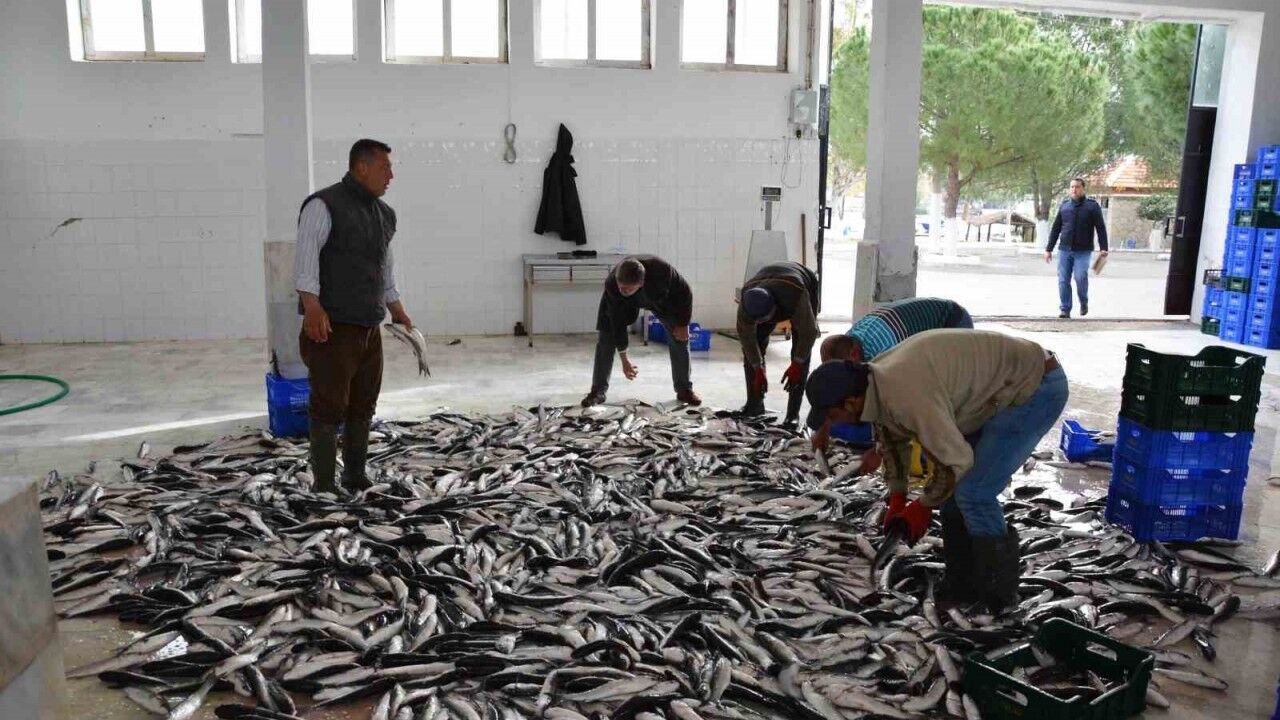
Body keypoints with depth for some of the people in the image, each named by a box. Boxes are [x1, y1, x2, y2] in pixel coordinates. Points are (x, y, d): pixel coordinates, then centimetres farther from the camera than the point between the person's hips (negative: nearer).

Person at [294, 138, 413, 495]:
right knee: (330, 407, -4)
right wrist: (313, 306, -27)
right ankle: (324, 486, 4)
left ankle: (356, 477, 22)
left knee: (363, 407, 12)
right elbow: (306, 258, -17)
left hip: (370, 328, 8)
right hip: (333, 328, -8)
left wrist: (397, 309, 25)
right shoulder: (324, 205, -9)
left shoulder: (384, 214, 16)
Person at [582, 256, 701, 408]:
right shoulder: (611, 284, -39)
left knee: (680, 337, -7)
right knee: (606, 337, -11)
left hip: (661, 297, 0)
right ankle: (598, 391, -1)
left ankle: (684, 389, 7)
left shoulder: (662, 270, -44)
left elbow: (684, 293, -24)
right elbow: (617, 321, -27)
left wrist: (682, 324, -17)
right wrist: (624, 359, -23)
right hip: (625, 303, 0)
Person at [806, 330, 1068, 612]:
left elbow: (955, 459, -25)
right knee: (956, 488, 9)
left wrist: (924, 505, -8)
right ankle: (962, 586, 20)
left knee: (973, 494, -13)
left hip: (1038, 387, -10)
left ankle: (997, 596, 5)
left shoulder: (907, 395, -33)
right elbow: (891, 436, 16)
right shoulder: (876, 381, -3)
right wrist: (896, 498, 12)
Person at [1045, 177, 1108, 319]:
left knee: (1080, 277, -16)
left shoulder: (1092, 206, 2)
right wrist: (1049, 249, 12)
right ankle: (1065, 309, 6)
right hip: (1064, 250, 3)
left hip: (1083, 251, -3)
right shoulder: (1064, 205, 12)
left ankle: (1084, 302, 10)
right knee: (1063, 281, -2)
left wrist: (1103, 248, -13)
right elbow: (1056, 229, 15)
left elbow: (1101, 228, -3)